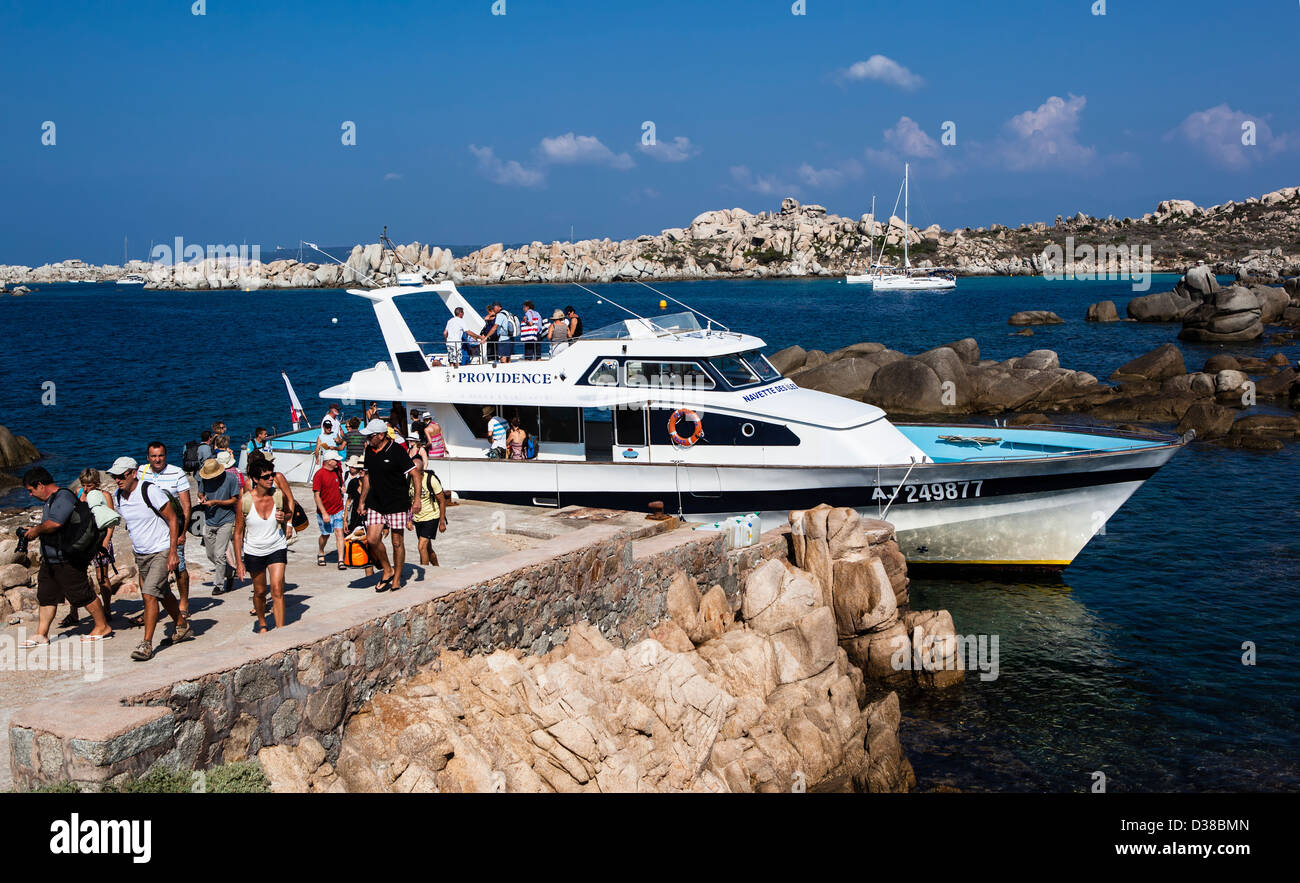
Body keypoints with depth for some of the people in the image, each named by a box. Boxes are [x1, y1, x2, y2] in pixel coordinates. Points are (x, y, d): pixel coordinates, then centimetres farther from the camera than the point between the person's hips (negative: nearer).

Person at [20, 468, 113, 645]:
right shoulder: (49, 500, 16)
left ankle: (102, 627, 9)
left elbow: (55, 523, -29)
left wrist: (37, 530, -14)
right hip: (50, 560, 10)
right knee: (46, 596, 11)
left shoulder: (64, 497, -17)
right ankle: (41, 634, 17)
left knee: (82, 594, -2)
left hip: (67, 560, -10)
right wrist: (34, 530, 10)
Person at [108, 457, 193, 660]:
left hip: (161, 552, -7)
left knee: (149, 593, -17)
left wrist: (172, 553, -18)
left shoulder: (150, 491, -20)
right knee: (163, 594, 17)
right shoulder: (119, 497, 0)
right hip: (140, 554, 7)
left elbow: (173, 519, -15)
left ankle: (147, 644, -13)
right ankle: (183, 627, 36)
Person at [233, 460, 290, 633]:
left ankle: (280, 630, -9)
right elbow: (238, 532, -7)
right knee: (260, 591, 14)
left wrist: (284, 517, -13)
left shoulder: (279, 495, -10)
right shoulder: (245, 500, -16)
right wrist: (239, 562, -8)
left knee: (277, 589, -12)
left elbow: (289, 512, 13)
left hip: (277, 548, 0)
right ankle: (262, 623, 39)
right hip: (253, 552, 0)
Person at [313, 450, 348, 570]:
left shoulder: (337, 472, 4)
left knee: (339, 533, -6)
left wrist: (342, 489, 0)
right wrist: (324, 513, -19)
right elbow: (317, 495, -15)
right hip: (325, 512, -4)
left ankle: (341, 561, -7)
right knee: (325, 535, 11)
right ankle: (321, 553, 39)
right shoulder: (319, 474, -14)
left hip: (338, 510, 4)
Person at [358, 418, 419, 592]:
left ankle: (397, 579, 15)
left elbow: (415, 474, -13)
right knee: (372, 539, -5)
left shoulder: (397, 451, -13)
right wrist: (362, 501, 17)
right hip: (375, 504, 5)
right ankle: (387, 571, 16)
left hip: (397, 504, -5)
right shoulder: (369, 450, 6)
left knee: (397, 542, 2)